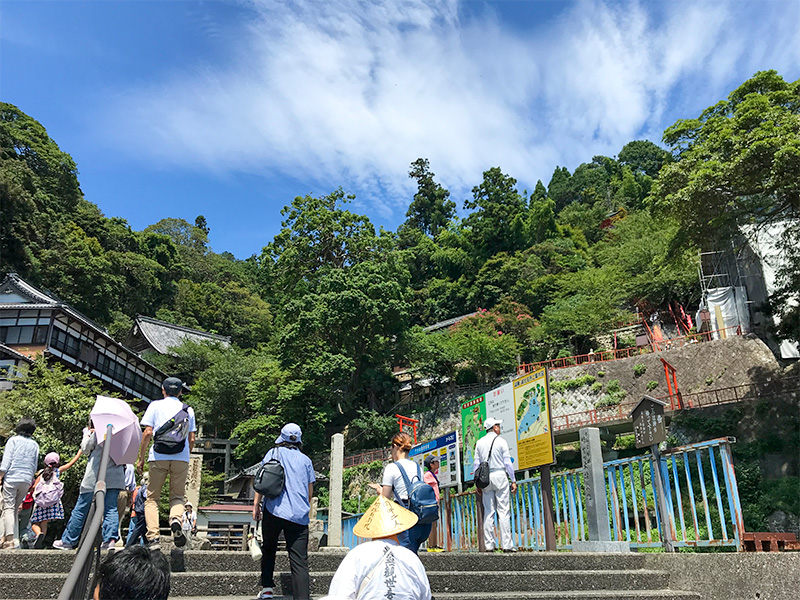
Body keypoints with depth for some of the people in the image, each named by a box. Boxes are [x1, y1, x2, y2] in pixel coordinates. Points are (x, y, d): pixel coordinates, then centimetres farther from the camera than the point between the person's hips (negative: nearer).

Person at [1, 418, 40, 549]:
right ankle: (16, 539, 4)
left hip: (11, 478, -4)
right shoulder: (35, 445, 15)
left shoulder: (13, 440, 4)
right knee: (15, 510, 12)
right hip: (27, 480, 4)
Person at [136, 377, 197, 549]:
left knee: (152, 498, 8)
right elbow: (192, 439, 11)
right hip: (181, 458, 2)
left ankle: (153, 537, -7)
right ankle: (176, 519, -21)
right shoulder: (188, 409, 13)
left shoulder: (155, 405, 7)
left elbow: (148, 433, -1)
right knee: (177, 496, 11)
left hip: (158, 457, -1)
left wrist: (141, 458, 5)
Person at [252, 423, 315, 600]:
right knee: (299, 561, -3)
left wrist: (256, 504, 5)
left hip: (274, 511, -1)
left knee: (268, 549, 22)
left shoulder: (274, 453, 9)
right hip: (299, 516, 1)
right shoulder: (306, 460, 15)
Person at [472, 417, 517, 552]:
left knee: (488, 512, 6)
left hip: (485, 477, 4)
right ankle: (507, 545, -5)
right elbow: (508, 462, -3)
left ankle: (489, 545, 4)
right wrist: (513, 481, 1)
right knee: (503, 511, -3)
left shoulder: (479, 443, 9)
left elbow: (476, 463, 9)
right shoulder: (501, 441, -1)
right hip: (499, 475, -4)